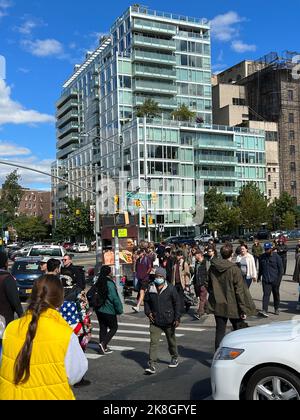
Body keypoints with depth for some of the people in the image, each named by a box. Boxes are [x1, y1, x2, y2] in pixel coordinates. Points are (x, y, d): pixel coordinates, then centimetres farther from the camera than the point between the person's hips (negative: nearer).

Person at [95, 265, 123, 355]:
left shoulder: (98, 283, 2)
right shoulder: (110, 283, -19)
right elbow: (115, 298, -18)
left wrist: (94, 306, 17)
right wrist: (119, 310, -9)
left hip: (99, 310, 7)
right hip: (109, 311, -7)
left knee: (103, 328, 15)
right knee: (114, 327, 8)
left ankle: (103, 348, 19)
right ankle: (103, 344, -5)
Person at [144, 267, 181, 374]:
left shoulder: (170, 289, -8)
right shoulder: (150, 289, 0)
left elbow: (177, 303, -5)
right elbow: (146, 301, 16)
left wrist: (177, 318, -9)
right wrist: (148, 312, 1)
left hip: (168, 321, -1)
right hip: (155, 321, 1)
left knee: (171, 340, 18)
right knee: (153, 342, -9)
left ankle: (174, 358, 41)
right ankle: (152, 365, -8)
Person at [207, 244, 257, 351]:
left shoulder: (212, 268, -2)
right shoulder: (234, 269, -17)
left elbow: (209, 287, 9)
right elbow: (239, 291, -15)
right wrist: (243, 309, -11)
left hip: (218, 306, 4)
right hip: (233, 307, -4)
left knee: (220, 332, 10)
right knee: (238, 331, 16)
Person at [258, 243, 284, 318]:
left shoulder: (276, 257, -7)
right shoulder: (262, 257, 6)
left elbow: (281, 269, -5)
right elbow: (260, 268, 19)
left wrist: (279, 279, -10)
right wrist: (259, 277, 20)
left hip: (275, 280, -2)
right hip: (265, 280, 2)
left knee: (276, 294, 14)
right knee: (266, 294, -10)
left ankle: (276, 309, 32)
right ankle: (264, 310, -18)